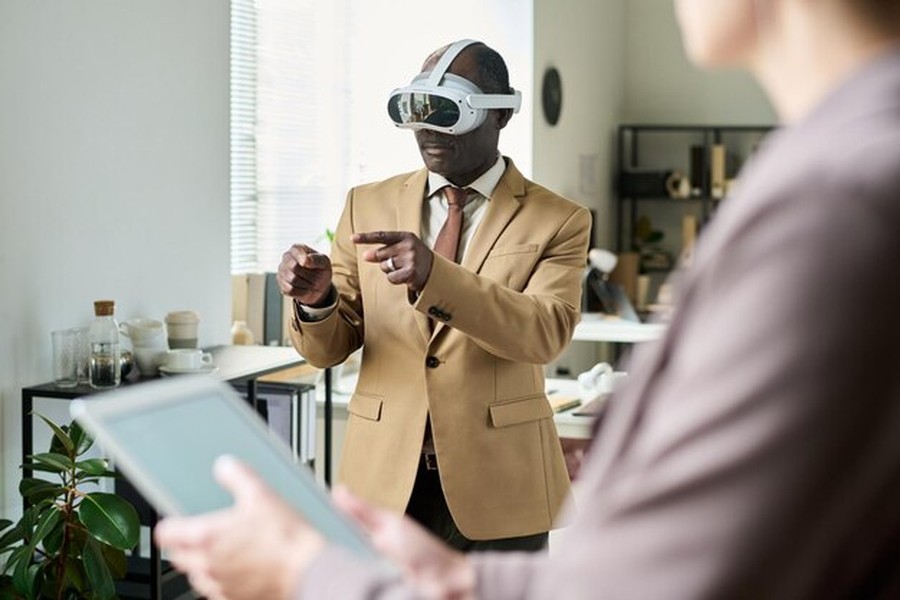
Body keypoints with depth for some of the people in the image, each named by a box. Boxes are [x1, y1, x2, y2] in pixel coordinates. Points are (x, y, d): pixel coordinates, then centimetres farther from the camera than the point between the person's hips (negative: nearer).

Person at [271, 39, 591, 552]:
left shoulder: (559, 220, -3)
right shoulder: (368, 205, 6)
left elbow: (546, 334, -19)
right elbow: (329, 349, 6)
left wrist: (436, 277, -33)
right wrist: (317, 299, -18)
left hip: (496, 483, -2)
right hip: (384, 477, 2)